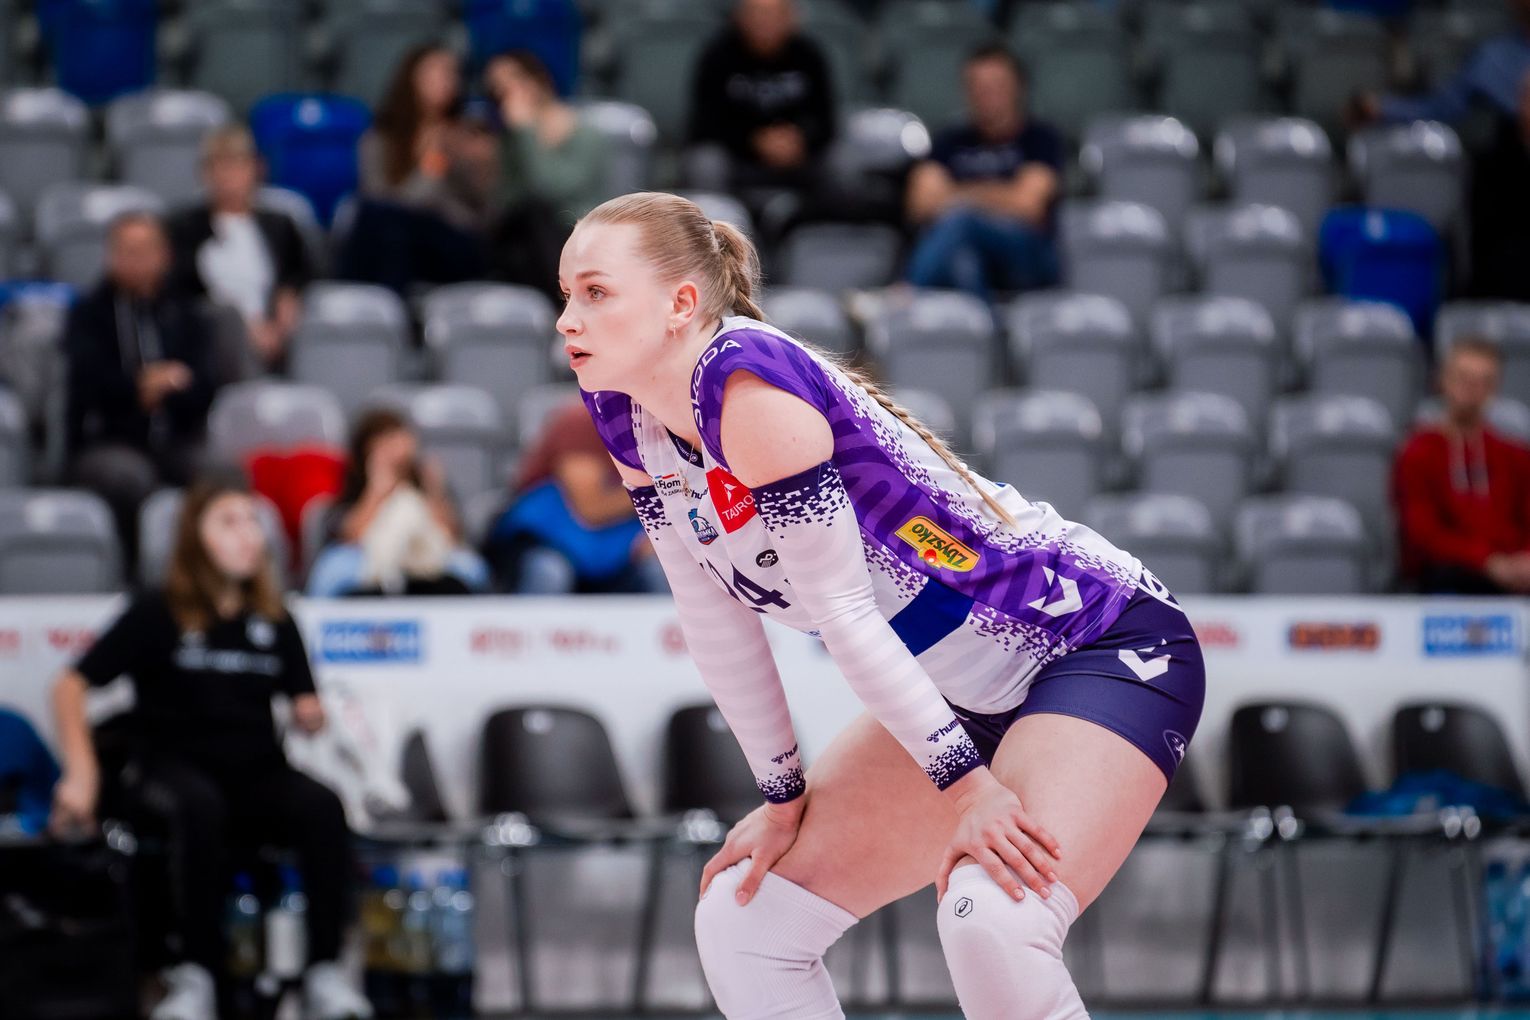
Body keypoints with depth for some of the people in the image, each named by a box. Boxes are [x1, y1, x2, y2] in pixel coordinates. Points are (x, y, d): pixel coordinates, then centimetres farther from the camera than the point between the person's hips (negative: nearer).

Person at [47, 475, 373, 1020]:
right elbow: (71, 686, -2)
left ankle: (324, 972, -30)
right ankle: (194, 975, -34)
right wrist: (82, 774, -15)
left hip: (257, 771, 3)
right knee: (199, 806, -40)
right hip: (174, 766, -3)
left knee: (323, 807, -30)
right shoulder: (157, 614, 2)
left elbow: (306, 710, 15)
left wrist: (313, 715, -10)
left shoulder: (274, 623, 13)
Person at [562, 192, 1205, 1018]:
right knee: (740, 924, 7)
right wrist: (783, 794, 8)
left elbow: (839, 608, -25)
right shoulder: (628, 419, -1)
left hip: (1106, 651, -9)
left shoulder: (747, 379, -26)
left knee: (992, 926, -32)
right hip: (962, 695, 9)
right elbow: (717, 624, 7)